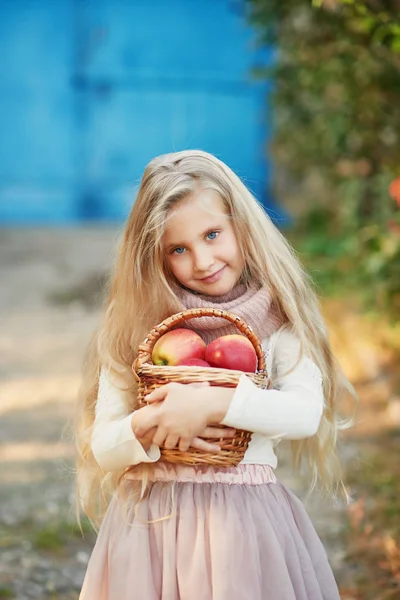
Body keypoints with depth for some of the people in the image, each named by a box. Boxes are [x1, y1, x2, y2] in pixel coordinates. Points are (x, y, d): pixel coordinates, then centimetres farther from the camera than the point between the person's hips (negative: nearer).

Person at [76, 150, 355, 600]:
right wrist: (145, 427, -21)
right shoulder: (135, 326, 2)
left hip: (245, 518, -1)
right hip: (152, 523, 1)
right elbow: (101, 447, 0)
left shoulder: (275, 318, 0)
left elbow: (308, 412, -14)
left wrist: (213, 404, -23)